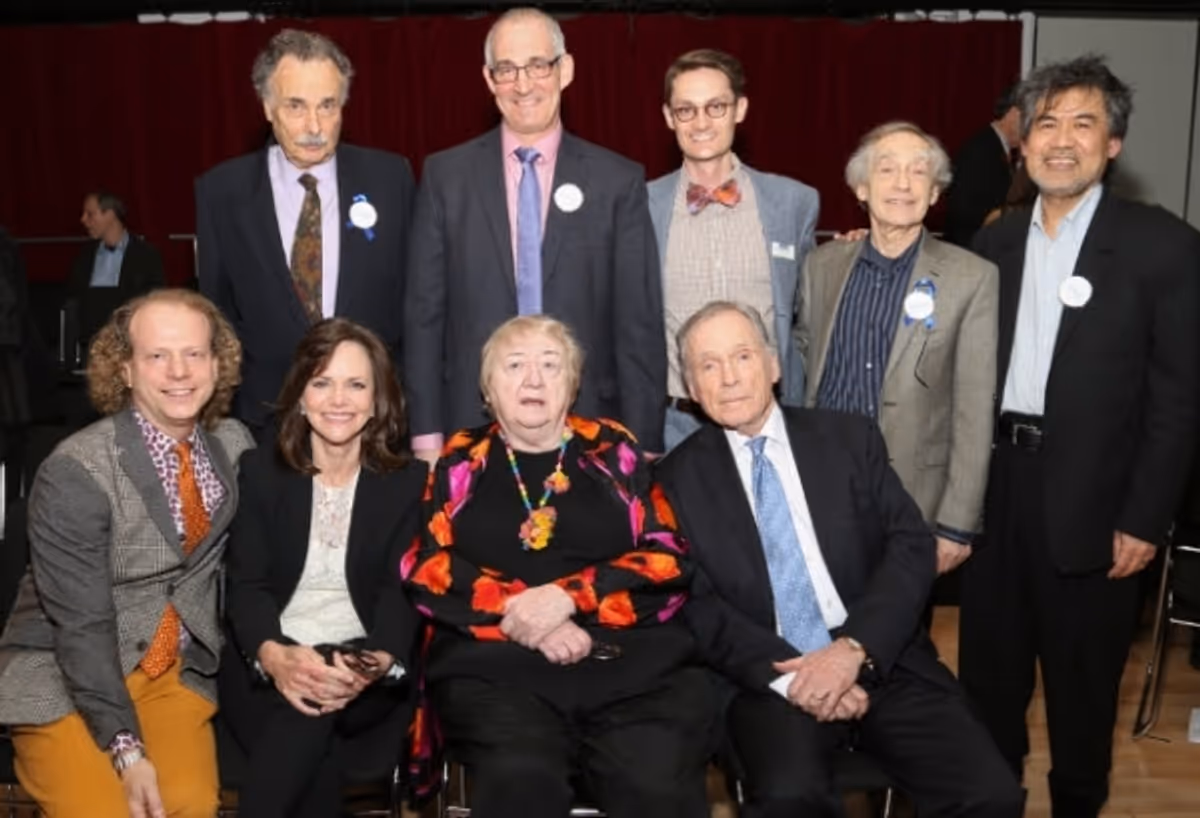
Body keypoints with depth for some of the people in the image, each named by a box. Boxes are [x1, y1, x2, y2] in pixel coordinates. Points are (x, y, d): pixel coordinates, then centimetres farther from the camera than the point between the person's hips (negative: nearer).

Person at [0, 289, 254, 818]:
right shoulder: (75, 472, -19)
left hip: (176, 669, 3)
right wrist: (126, 749, -22)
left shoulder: (235, 445, -3)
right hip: (62, 676, -3)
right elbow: (81, 626, -19)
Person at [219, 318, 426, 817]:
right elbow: (246, 584, -3)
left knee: (311, 712, -35)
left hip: (364, 669, 0)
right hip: (266, 666, 0)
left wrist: (377, 664, -28)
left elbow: (401, 589, -5)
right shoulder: (260, 470, 6)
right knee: (311, 752, -32)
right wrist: (274, 656, -26)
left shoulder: (409, 481, 5)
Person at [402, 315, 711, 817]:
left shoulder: (614, 451, 15)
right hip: (494, 665, 0)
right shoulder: (462, 462, 15)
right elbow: (426, 568, 3)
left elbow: (668, 561, 6)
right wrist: (523, 613, -10)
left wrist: (569, 596, -9)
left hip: (633, 662, 1)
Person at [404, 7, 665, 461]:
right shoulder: (445, 175, 3)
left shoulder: (618, 181, 0)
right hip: (472, 426, 1)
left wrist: (641, 449, -5)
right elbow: (424, 313, 3)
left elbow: (639, 328, -1)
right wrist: (427, 435, -2)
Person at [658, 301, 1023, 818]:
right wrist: (787, 675, -16)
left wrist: (854, 649, -14)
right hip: (770, 679, -2)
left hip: (881, 662, 2)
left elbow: (911, 547, 0)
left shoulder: (850, 439, 9)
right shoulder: (679, 476, 5)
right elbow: (696, 604, -3)